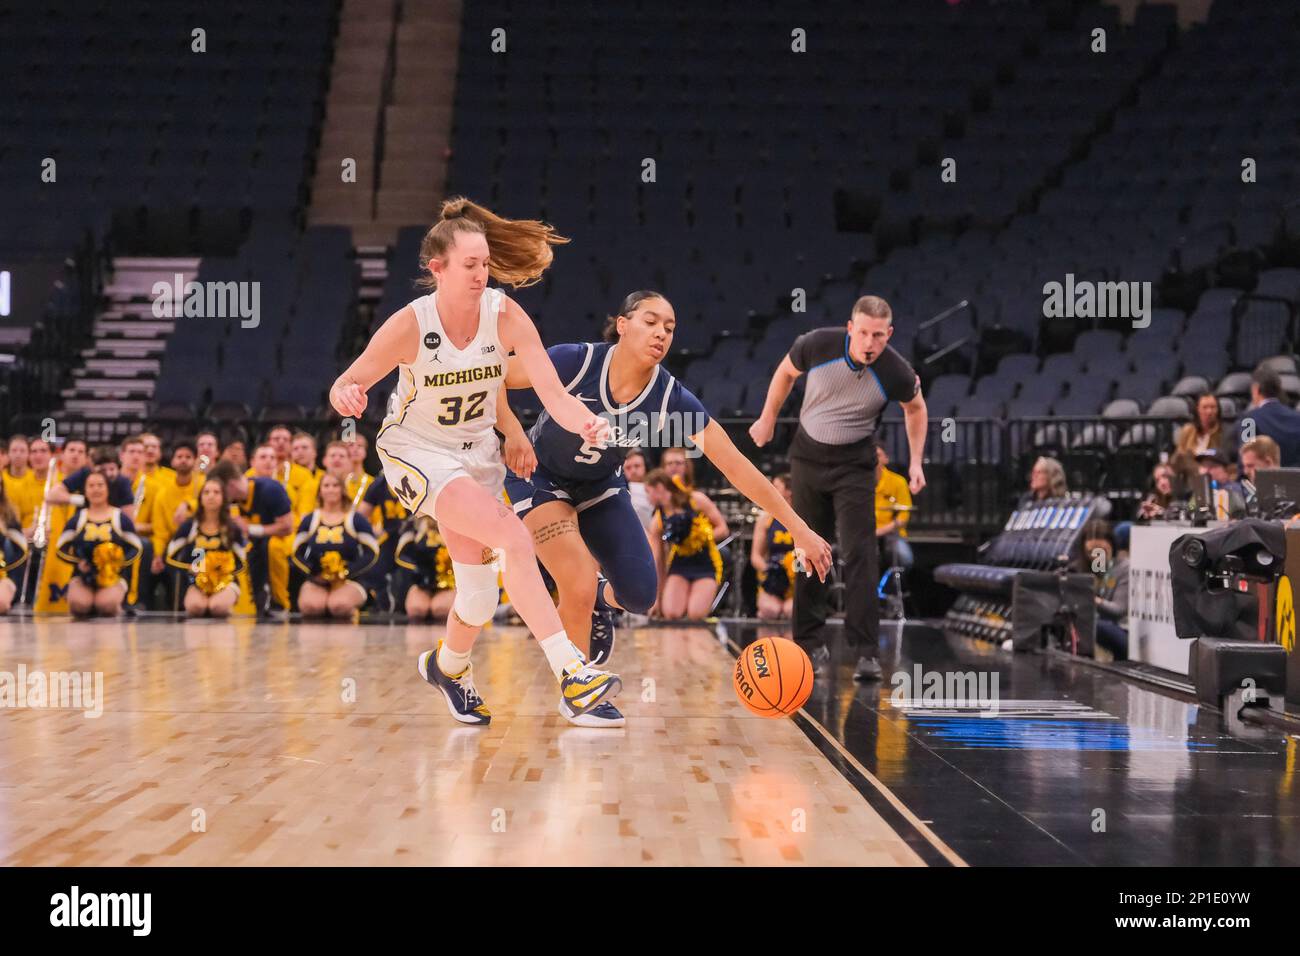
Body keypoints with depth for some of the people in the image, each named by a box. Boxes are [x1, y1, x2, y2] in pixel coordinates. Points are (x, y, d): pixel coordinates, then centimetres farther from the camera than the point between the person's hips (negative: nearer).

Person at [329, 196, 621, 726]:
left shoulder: (505, 315, -17)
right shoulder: (410, 325, -23)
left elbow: (553, 393, -24)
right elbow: (346, 386, -12)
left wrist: (586, 422, -45)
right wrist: (346, 396, -36)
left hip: (475, 451, 4)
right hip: (415, 451, -4)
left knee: (481, 586, 7)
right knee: (512, 536, -27)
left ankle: (449, 665, 41)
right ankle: (570, 672, -30)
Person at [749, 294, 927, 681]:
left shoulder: (896, 373, -21)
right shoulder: (818, 344, -20)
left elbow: (915, 407, 4)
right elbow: (786, 371, 4)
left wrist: (916, 461, -1)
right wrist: (768, 419, 12)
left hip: (855, 466, -2)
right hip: (807, 457, 2)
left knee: (860, 554, -13)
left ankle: (867, 652, -13)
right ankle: (810, 642, 21)